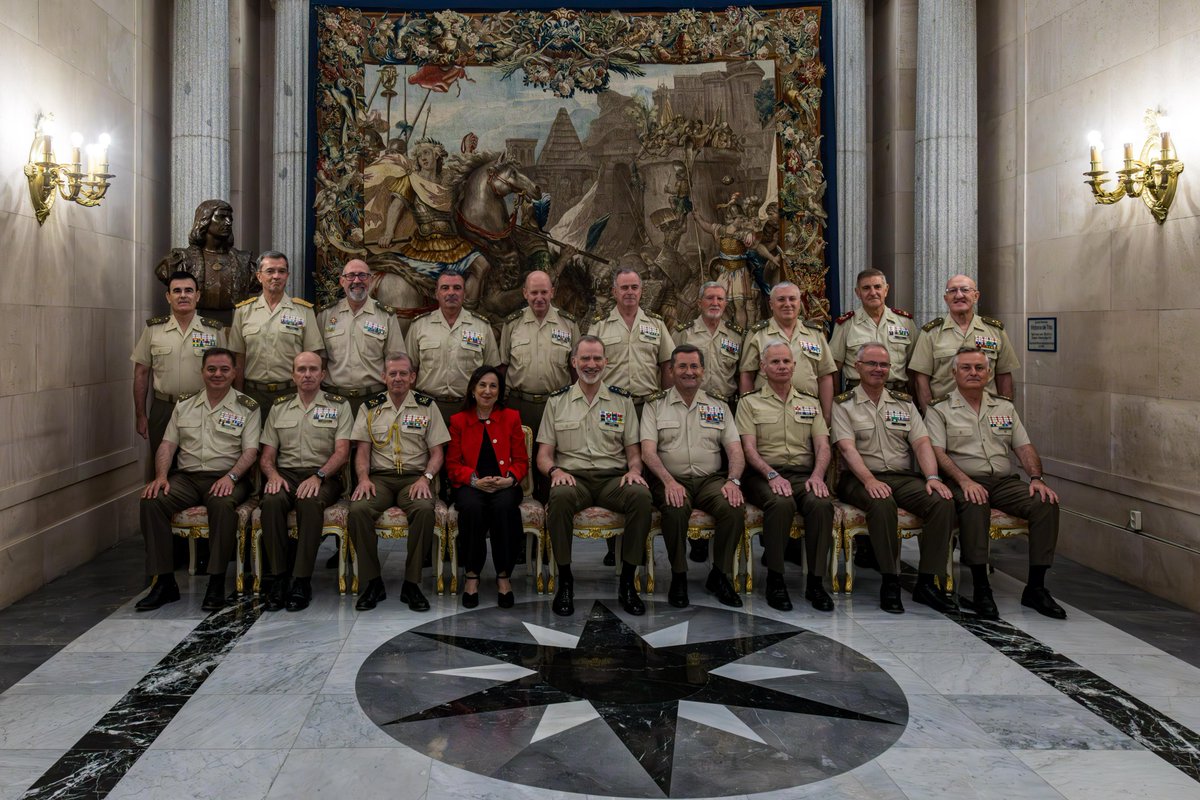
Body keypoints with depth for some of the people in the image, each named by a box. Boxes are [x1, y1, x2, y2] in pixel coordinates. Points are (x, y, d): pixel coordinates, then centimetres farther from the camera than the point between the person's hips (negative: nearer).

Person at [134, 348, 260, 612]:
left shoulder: (247, 407, 6)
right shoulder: (184, 404, 17)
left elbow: (250, 451, -3)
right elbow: (167, 444, 12)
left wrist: (231, 476, -20)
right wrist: (161, 476, -5)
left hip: (225, 478, -4)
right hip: (186, 477, 4)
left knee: (223, 504, -37)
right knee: (150, 502, -24)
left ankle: (216, 584, -26)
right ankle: (164, 582, -17)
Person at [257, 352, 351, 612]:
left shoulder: (339, 406, 8)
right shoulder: (279, 407, 18)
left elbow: (342, 452, -3)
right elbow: (267, 455, 15)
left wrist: (318, 476, -19)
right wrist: (273, 474, -8)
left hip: (324, 476, -2)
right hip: (286, 473, 3)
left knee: (310, 502, -36)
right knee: (272, 500, -32)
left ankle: (302, 581, -29)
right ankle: (278, 578, -23)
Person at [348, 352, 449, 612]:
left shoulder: (426, 406, 10)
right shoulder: (370, 407, 13)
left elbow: (436, 453, 7)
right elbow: (362, 451, 9)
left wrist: (426, 478, -12)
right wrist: (364, 478, -10)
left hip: (414, 476, -1)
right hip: (379, 476, 1)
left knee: (425, 509, -35)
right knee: (358, 509, -31)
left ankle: (412, 584, -20)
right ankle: (373, 583, -15)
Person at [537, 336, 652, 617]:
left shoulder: (622, 400, 13)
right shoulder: (557, 401, 11)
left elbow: (633, 451, 13)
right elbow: (543, 455, 9)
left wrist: (633, 470, -10)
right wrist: (555, 470, -14)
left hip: (614, 478, 1)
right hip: (572, 477, -1)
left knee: (641, 494, -32)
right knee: (560, 495, -37)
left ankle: (627, 582, -17)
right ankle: (565, 581, -20)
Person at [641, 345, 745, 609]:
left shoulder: (718, 406, 16)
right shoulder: (655, 405, 9)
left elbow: (735, 450, 8)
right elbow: (648, 451, -3)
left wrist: (733, 480, -12)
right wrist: (669, 481, -20)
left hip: (711, 479, 2)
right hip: (672, 480, -2)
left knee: (735, 508, -28)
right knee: (675, 509, -36)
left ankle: (720, 575, -5)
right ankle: (678, 576, -12)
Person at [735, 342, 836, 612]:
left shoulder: (810, 403, 20)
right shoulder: (749, 402, 10)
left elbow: (822, 446, 11)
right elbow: (749, 448, -1)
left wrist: (817, 475, -10)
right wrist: (772, 475, -18)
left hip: (805, 475, 3)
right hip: (765, 475, -3)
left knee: (822, 503, -32)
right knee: (781, 503, -37)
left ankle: (816, 581, -20)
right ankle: (775, 579, -21)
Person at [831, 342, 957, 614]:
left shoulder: (903, 402, 19)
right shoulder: (844, 405, 5)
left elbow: (921, 442, 8)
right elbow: (848, 448, -9)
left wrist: (932, 477, -10)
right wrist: (870, 480, -25)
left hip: (904, 477, 4)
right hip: (862, 478, -4)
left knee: (943, 502, -23)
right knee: (882, 504, -37)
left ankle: (926, 582, -16)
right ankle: (890, 582, -24)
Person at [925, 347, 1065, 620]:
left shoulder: (1005, 408, 21)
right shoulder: (940, 410, 6)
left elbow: (1024, 447, 15)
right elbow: (937, 452, -7)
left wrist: (1036, 478, -4)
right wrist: (965, 481, -22)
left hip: (1005, 481, 5)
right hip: (965, 482, -4)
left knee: (1046, 503, -22)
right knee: (975, 505, -38)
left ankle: (1035, 587, -15)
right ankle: (980, 587, -29)